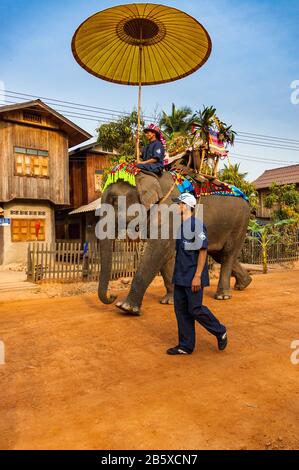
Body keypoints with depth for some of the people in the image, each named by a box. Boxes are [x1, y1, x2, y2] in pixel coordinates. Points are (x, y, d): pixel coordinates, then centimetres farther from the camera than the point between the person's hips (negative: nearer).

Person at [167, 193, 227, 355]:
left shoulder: (197, 224, -13)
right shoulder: (180, 225, 13)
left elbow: (203, 250, -17)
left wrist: (197, 276, -21)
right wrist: (177, 273, 18)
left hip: (193, 278, -9)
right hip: (180, 277, 9)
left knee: (195, 309, -3)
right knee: (181, 310, 10)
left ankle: (220, 332, 21)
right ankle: (186, 346, 22)